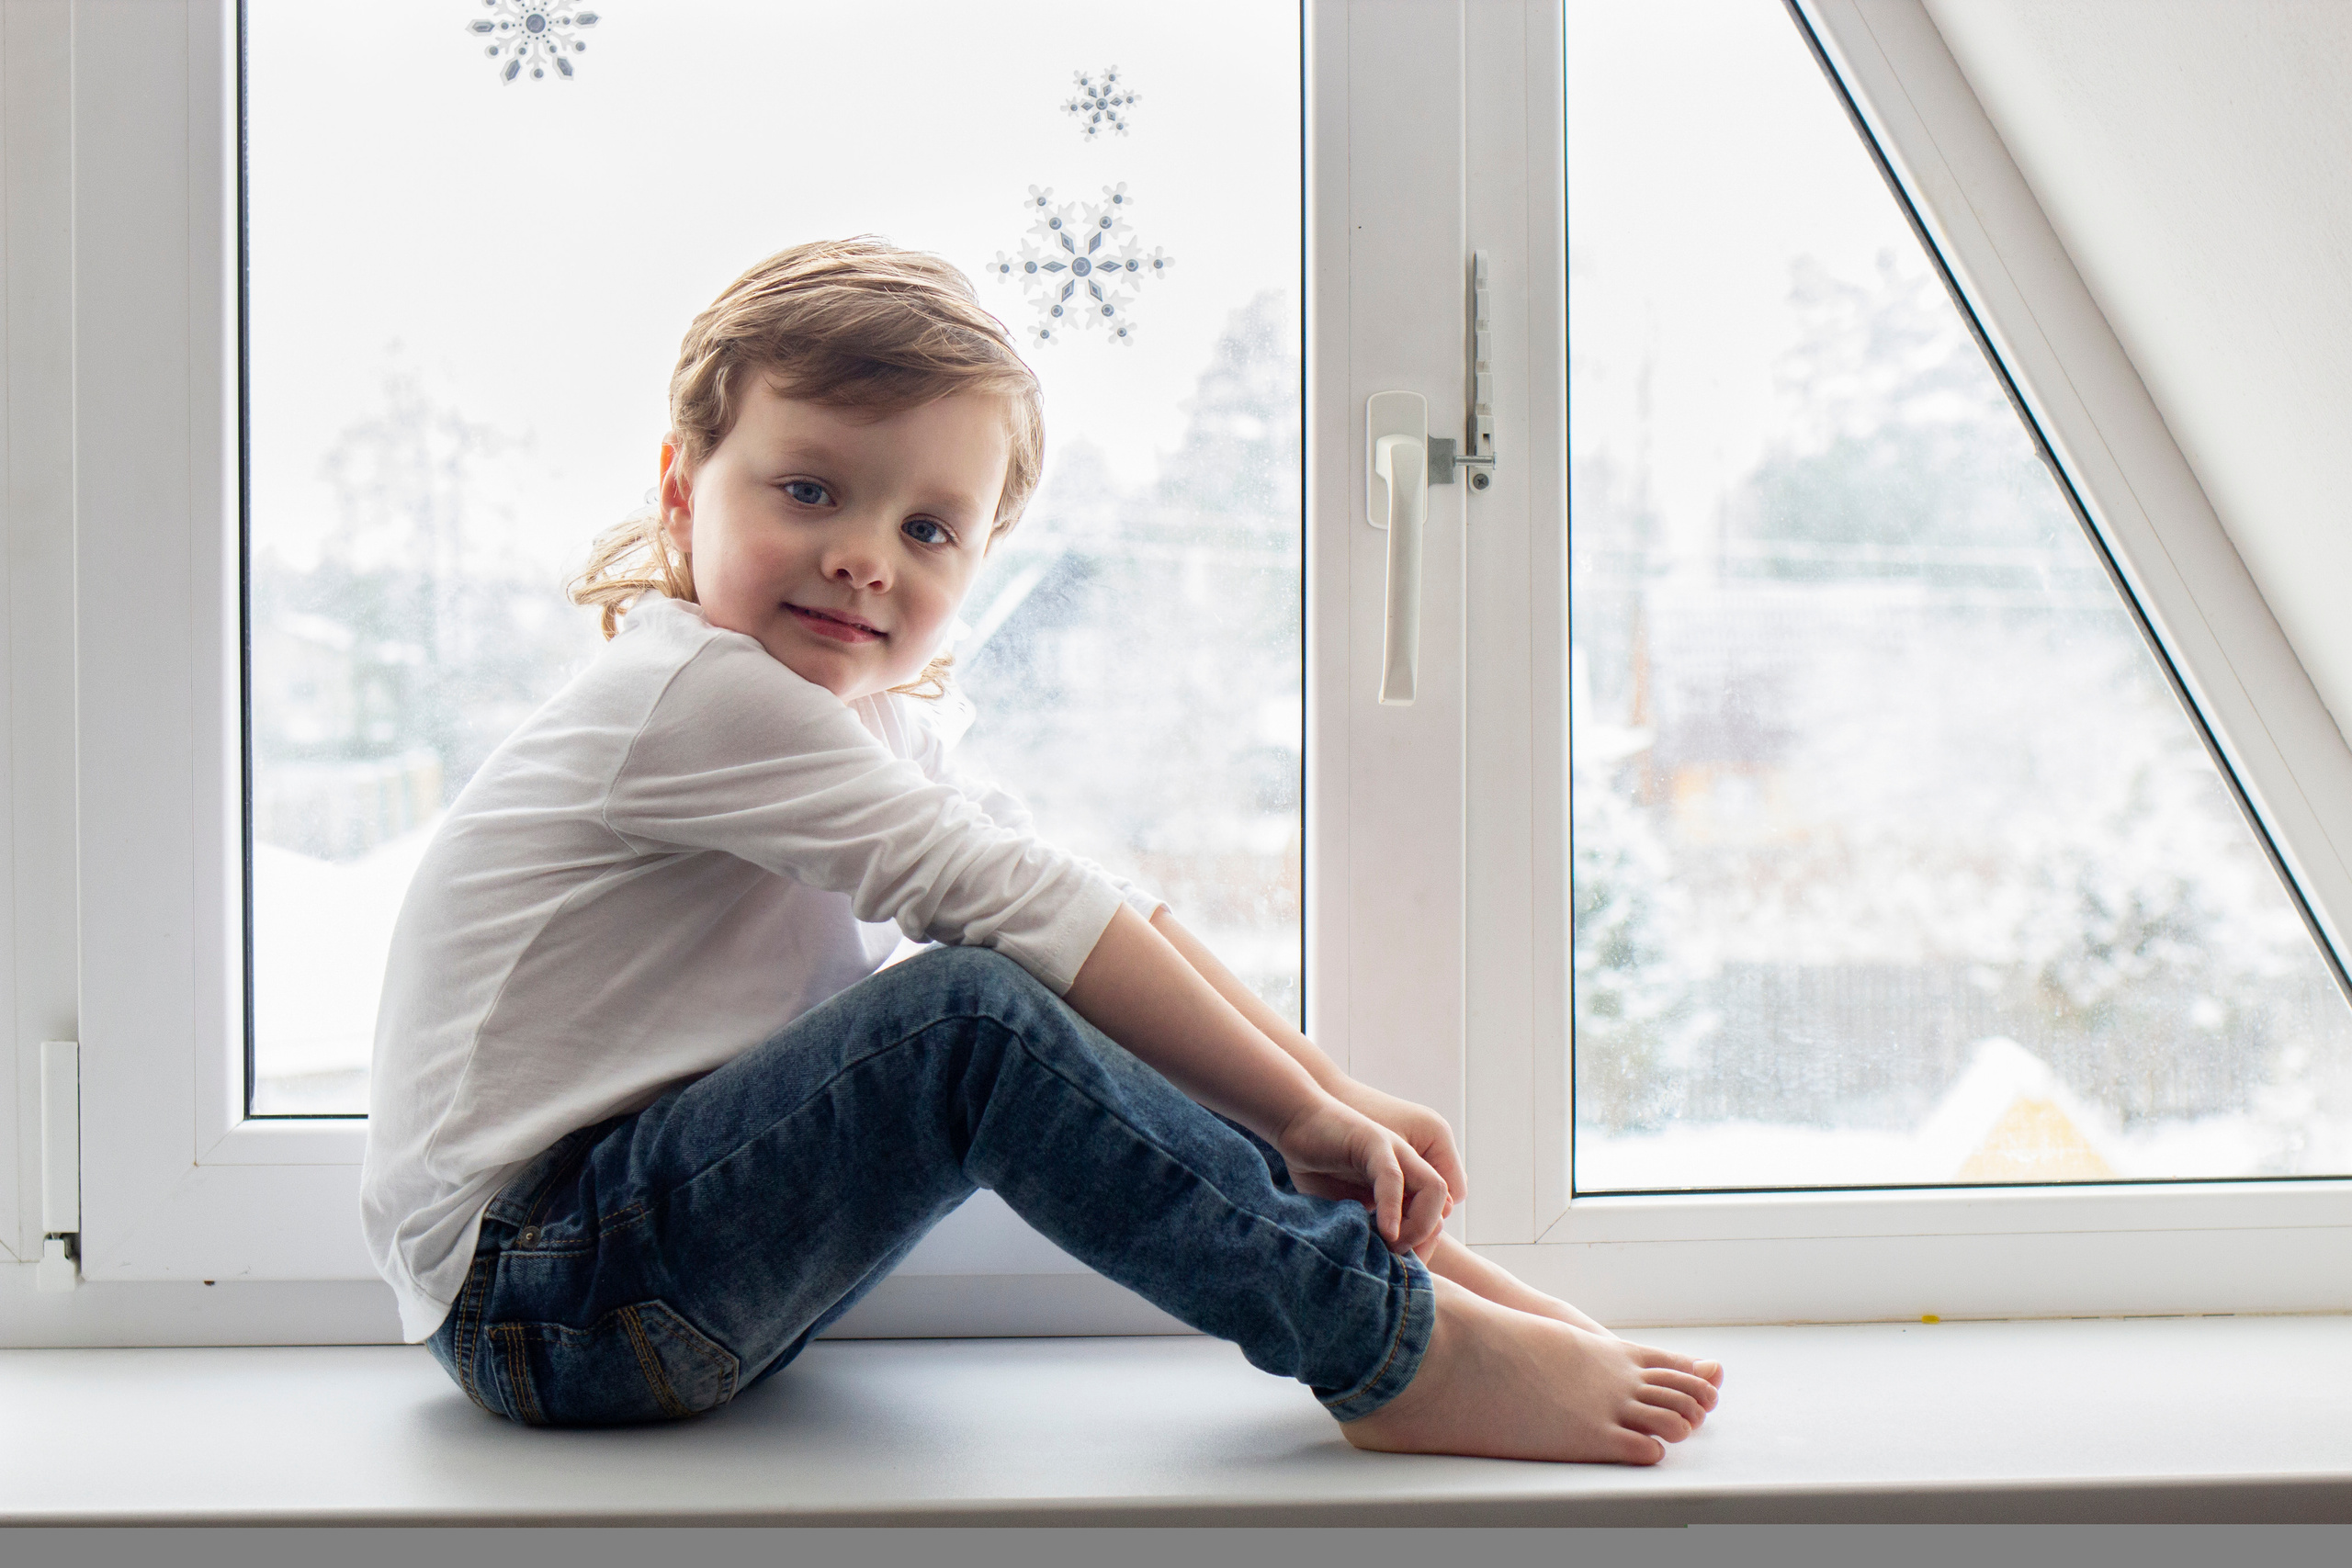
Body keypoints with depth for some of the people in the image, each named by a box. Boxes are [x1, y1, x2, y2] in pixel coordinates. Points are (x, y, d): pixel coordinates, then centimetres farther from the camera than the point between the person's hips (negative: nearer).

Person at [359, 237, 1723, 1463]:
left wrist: (1330, 1093, -5)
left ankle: (1397, 1254, 3)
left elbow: (1107, 911, 4)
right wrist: (1297, 1113, -21)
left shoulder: (872, 723, 10)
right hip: (532, 1298, -9)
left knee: (1083, 1017, 2)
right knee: (977, 1015, -28)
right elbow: (1016, 903, -24)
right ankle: (1397, 1356, -22)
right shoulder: (695, 694, -19)